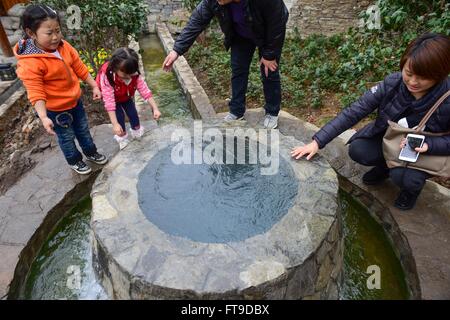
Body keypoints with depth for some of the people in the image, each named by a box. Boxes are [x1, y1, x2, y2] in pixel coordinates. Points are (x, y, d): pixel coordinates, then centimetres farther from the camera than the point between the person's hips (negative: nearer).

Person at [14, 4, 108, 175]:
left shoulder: (64, 46, -9)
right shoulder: (29, 63, -28)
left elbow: (80, 68, 1)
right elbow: (36, 93, -28)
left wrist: (94, 86, 3)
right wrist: (44, 117, -38)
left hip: (75, 101, 6)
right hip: (56, 110, -5)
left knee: (83, 130, 23)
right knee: (67, 137, 15)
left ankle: (91, 153, 45)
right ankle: (74, 161, 39)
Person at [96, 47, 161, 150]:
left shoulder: (134, 74, -33)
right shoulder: (106, 77, -42)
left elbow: (145, 90, -30)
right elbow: (109, 102, -42)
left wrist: (155, 108, -37)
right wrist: (115, 124, -44)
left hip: (127, 97, 3)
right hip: (114, 99, -3)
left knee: (133, 114, 6)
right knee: (120, 117, -10)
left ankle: (137, 131, 34)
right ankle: (122, 137, 16)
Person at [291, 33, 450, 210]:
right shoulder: (393, 83, -24)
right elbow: (353, 112, -27)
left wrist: (428, 144, -36)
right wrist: (317, 141, -35)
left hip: (427, 151, -3)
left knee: (403, 176, -30)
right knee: (357, 151, -22)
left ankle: (413, 186, 8)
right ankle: (386, 165, 11)